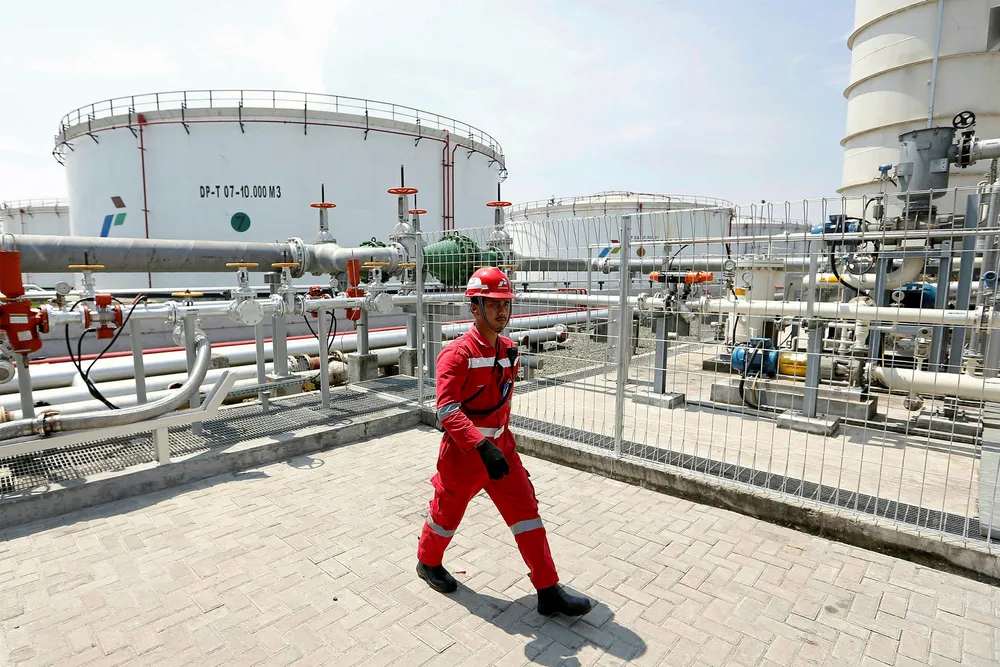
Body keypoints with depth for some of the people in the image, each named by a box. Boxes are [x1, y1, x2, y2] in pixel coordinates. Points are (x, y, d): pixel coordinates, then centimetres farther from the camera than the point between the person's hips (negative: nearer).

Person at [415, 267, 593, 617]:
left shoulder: (509, 350, 3)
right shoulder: (458, 354, -20)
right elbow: (447, 410, -27)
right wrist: (482, 446, -36)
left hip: (501, 447, 6)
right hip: (463, 451, -6)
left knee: (526, 511, 5)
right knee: (448, 513, 15)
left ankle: (548, 591, 16)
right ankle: (428, 562, 44)